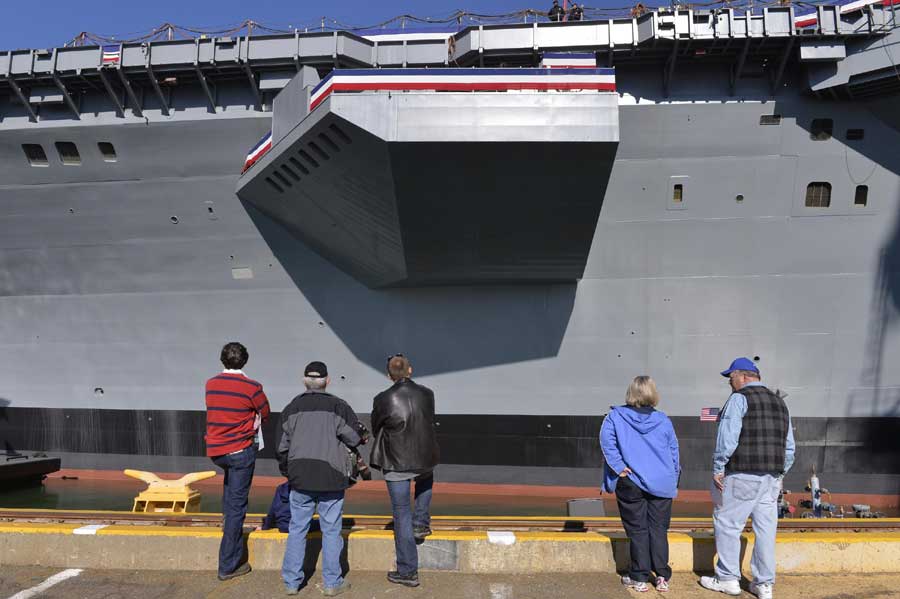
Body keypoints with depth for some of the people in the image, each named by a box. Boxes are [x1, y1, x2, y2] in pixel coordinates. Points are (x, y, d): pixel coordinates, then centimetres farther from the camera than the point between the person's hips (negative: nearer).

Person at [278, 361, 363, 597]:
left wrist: (287, 472, 21)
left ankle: (292, 581, 20)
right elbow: (355, 438, -7)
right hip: (331, 479, -3)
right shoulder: (338, 406, -7)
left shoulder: (291, 408, 4)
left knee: (297, 529, 13)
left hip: (300, 479, 3)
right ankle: (332, 582, 14)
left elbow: (282, 447, 8)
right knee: (331, 530, 6)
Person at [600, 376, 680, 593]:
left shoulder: (616, 416, -2)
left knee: (637, 530, 6)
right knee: (659, 529, 11)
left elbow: (606, 439, -15)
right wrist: (673, 479, 13)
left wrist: (619, 467, -12)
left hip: (631, 483, -2)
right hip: (661, 483, 2)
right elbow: (674, 450, 6)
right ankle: (662, 577, 12)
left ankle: (639, 578, 11)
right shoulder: (664, 420, 4)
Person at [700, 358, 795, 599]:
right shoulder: (779, 402, 16)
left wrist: (718, 468, -9)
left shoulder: (739, 399, -7)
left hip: (741, 475, -7)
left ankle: (728, 579, 11)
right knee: (765, 528, 10)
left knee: (727, 525, 4)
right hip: (771, 477, 7)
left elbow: (727, 438, -16)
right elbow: (789, 446, 17)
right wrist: (779, 473, 21)